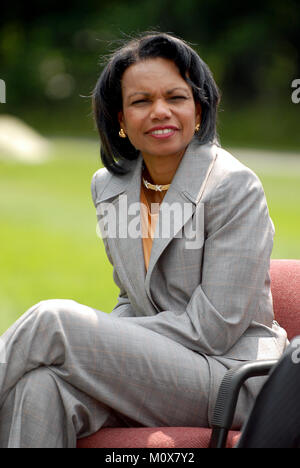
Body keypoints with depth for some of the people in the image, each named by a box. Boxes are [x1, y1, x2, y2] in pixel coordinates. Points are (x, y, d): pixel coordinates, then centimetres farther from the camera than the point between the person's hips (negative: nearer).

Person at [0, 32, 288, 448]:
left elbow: (213, 329, -15)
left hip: (230, 375, -5)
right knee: (41, 386, -30)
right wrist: (99, 343, -6)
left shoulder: (236, 188, -12)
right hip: (154, 370, 5)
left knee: (52, 320, -25)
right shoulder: (108, 187, 10)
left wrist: (82, 336, -14)